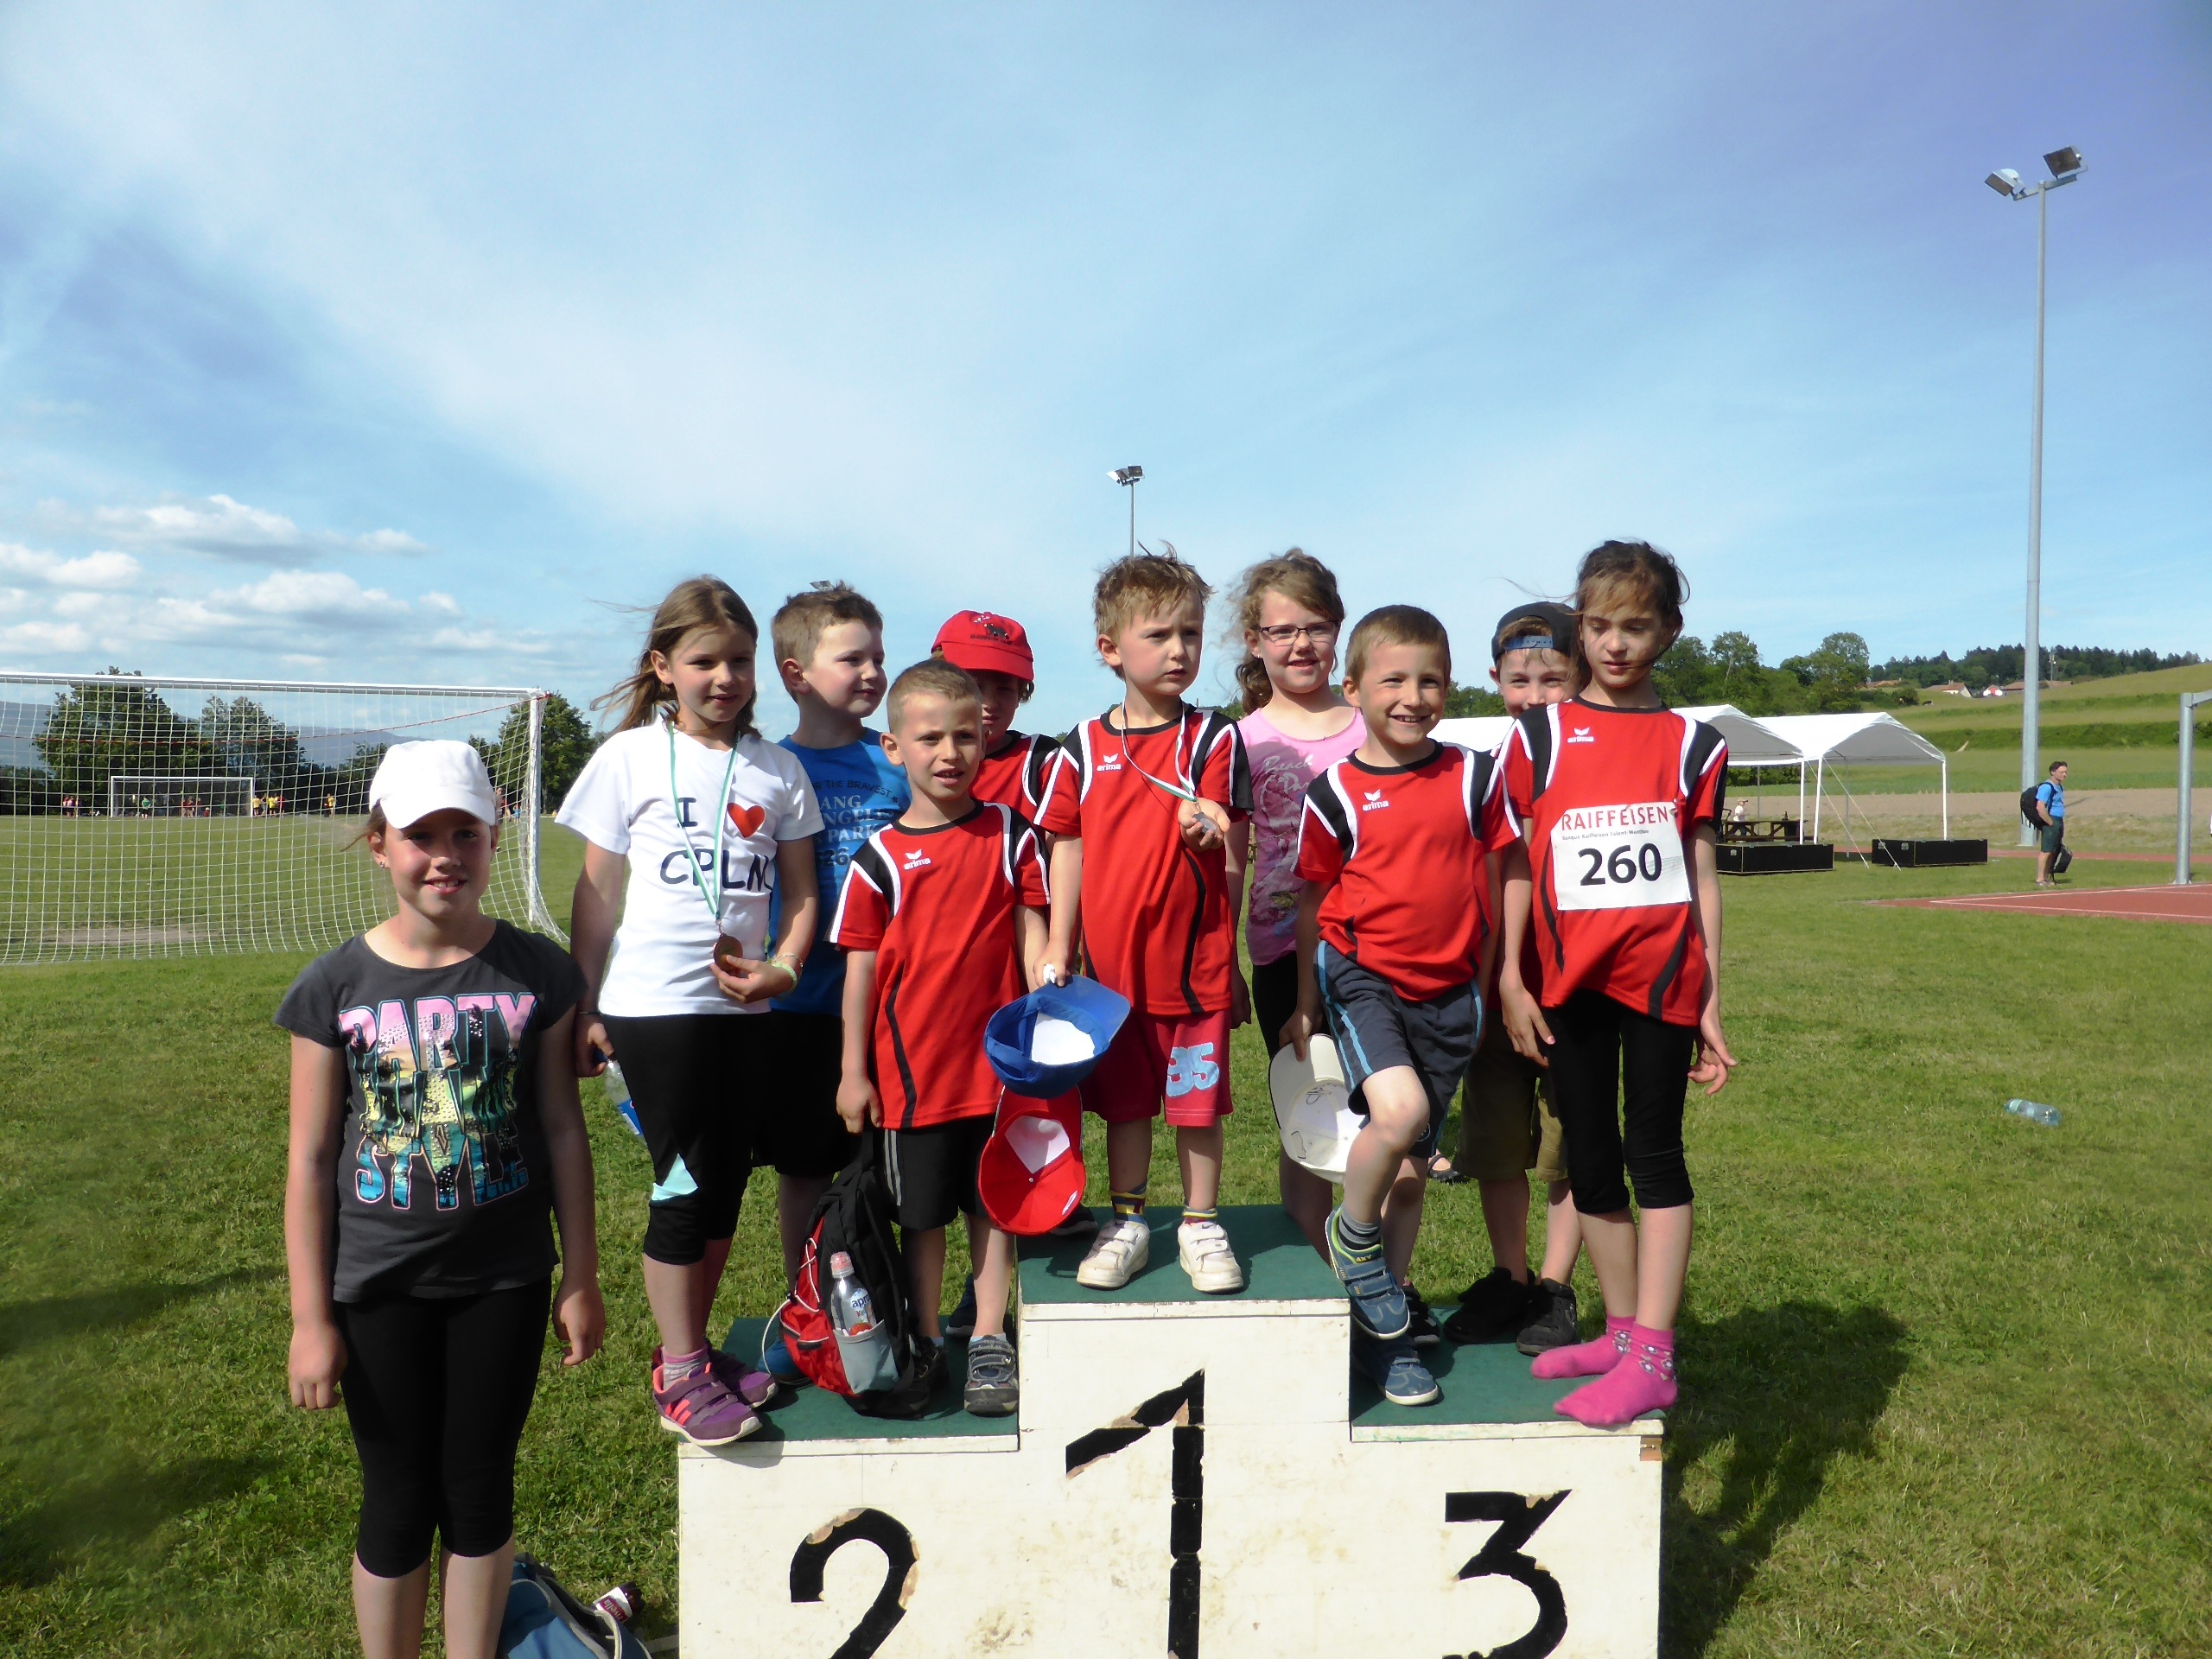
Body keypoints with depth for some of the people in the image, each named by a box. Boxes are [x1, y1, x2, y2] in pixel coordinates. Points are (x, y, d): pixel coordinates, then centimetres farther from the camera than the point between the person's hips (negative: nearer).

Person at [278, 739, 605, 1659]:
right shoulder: (335, 987, -8)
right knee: (398, 1502, 13)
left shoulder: (537, 973, -7)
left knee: (480, 1488, 14)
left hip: (504, 1278, 1)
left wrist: (581, 1277, 2)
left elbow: (561, 1127, -1)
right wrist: (310, 1319, -3)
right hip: (380, 1287, 0)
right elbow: (311, 1159, -4)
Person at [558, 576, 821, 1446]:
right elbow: (597, 892, 2)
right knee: (684, 1186, -1)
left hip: (744, 1007, 4)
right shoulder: (630, 756, 0)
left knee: (725, 1185, 11)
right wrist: (583, 1007, 1)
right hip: (654, 1005, -3)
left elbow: (801, 891, 9)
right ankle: (680, 1374, 14)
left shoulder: (776, 768, 6)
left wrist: (783, 967, -9)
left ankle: (692, 1348, 28)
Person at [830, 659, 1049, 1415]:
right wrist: (853, 1069, -1)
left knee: (993, 1202, 11)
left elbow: (1030, 934, 2)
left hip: (999, 1055, 1)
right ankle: (924, 1345, 26)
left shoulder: (1009, 833, 0)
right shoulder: (880, 856, -3)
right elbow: (861, 962, -1)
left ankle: (989, 1342, 24)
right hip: (914, 1062, -1)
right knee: (922, 1212, 11)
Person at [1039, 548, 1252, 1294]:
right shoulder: (1084, 746, 2)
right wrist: (1058, 950, 5)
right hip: (1110, 960, 2)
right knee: (1124, 1101, 13)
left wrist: (1207, 829, -30)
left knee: (1197, 1099, 7)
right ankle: (1127, 1223, 29)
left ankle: (1201, 1224, 24)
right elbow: (1070, 848, 7)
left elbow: (1224, 844, -6)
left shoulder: (1212, 737, -4)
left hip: (1193, 956, -2)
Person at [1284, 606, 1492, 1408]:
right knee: (1399, 1110, -28)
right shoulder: (1336, 792, -4)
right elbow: (1313, 903, 5)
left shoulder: (1472, 776, 1)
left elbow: (1494, 881, 9)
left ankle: (1384, 1330, 25)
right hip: (1362, 975, -2)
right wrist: (1305, 1003, 9)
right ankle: (1353, 1233, 3)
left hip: (1447, 992, 3)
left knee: (1413, 1167, 9)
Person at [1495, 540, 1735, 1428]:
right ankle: (1621, 1330, 25)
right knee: (1590, 1159, 11)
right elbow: (1515, 863, 4)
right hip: (1571, 980, 2)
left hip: (1662, 976, -2)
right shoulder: (1539, 735, 5)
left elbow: (1703, 873, 6)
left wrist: (1711, 1002, 3)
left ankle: (1652, 1356, 3)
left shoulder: (1689, 742, 5)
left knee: (1655, 1153, -2)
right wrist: (1509, 978, -2)